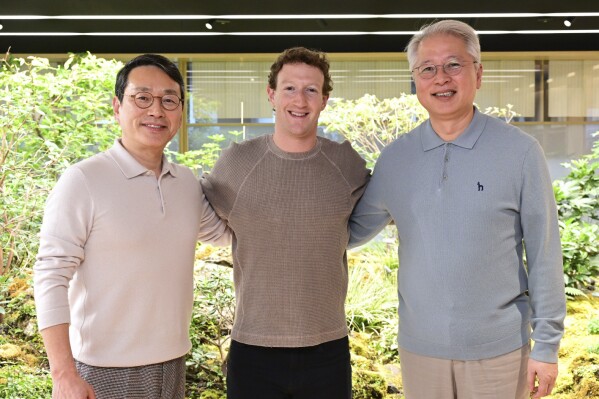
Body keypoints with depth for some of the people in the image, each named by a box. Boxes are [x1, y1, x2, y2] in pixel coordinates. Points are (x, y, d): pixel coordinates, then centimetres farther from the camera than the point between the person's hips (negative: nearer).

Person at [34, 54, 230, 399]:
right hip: (105, 371, -5)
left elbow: (223, 231, 20)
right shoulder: (82, 181, -14)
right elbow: (51, 277, -14)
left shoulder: (188, 183, 3)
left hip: (172, 363, 5)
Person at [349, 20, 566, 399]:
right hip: (419, 346, 2)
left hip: (498, 349, -2)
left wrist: (547, 344, -5)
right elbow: (356, 228, 11)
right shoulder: (395, 158, 0)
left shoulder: (520, 151, -8)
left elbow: (544, 254, -6)